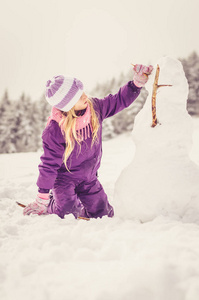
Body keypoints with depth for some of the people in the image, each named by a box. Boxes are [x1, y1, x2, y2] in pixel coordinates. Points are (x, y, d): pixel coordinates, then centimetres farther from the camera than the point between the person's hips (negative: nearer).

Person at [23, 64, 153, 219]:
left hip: (88, 178, 5)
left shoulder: (95, 108, -15)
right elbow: (49, 164, -18)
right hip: (64, 178, -5)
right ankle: (51, 204, 18)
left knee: (104, 214, 6)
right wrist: (42, 198, -14)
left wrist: (138, 81, -13)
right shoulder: (54, 131, -27)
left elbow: (120, 100, 1)